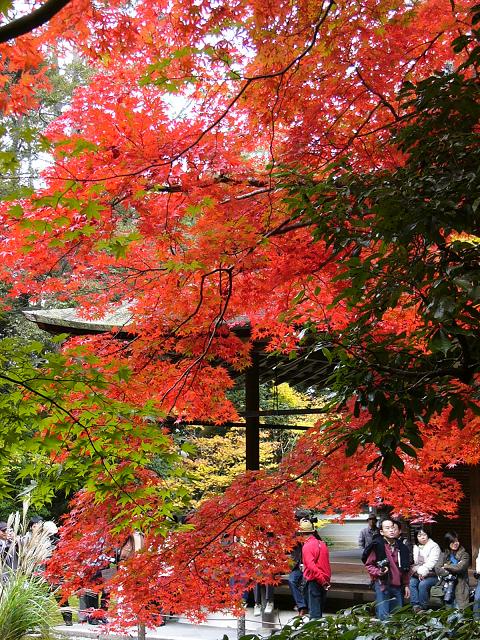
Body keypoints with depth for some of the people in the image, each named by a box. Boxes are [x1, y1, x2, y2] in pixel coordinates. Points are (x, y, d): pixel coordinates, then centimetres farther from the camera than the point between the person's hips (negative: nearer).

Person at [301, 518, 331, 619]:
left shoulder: (307, 546, -12)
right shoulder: (322, 543, 11)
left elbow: (311, 565, -21)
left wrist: (322, 580, -19)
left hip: (314, 580, -7)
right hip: (325, 580, 7)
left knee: (314, 608, -3)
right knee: (320, 607, 16)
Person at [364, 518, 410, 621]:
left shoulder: (401, 547, 11)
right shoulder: (377, 546, -7)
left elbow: (406, 568, 19)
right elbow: (369, 565, -2)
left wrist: (406, 585, 16)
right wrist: (379, 572, -19)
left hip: (398, 586, 6)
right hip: (382, 585, -5)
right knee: (383, 616, -8)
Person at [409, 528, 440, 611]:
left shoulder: (434, 546, 1)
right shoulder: (415, 547, 18)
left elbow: (432, 562, -12)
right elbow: (413, 562, 9)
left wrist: (422, 572, -20)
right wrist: (417, 571, -10)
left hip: (431, 574, -4)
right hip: (417, 574, 4)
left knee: (423, 584, -31)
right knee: (411, 582, -25)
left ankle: (423, 607, -19)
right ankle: (416, 605, -25)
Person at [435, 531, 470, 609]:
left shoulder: (464, 555, 3)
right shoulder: (443, 555, 11)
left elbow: (460, 568, -13)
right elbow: (437, 569, -2)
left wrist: (446, 566, -1)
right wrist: (449, 574, -13)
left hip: (460, 587, -2)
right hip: (447, 585, 2)